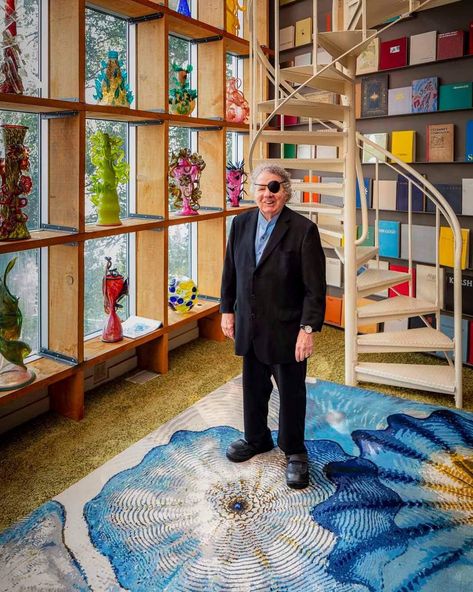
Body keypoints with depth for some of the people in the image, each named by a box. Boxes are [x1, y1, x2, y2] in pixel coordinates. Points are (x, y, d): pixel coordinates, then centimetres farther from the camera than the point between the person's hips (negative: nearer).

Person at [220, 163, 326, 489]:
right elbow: (231, 270, 11)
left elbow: (315, 286, -14)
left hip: (287, 328, -4)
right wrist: (227, 310, 10)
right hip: (249, 326, 5)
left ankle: (295, 452, 30)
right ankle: (256, 438, 43)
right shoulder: (241, 223, 2)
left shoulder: (304, 229, -14)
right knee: (253, 387, 20)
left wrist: (308, 328, -16)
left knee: (292, 392, 10)